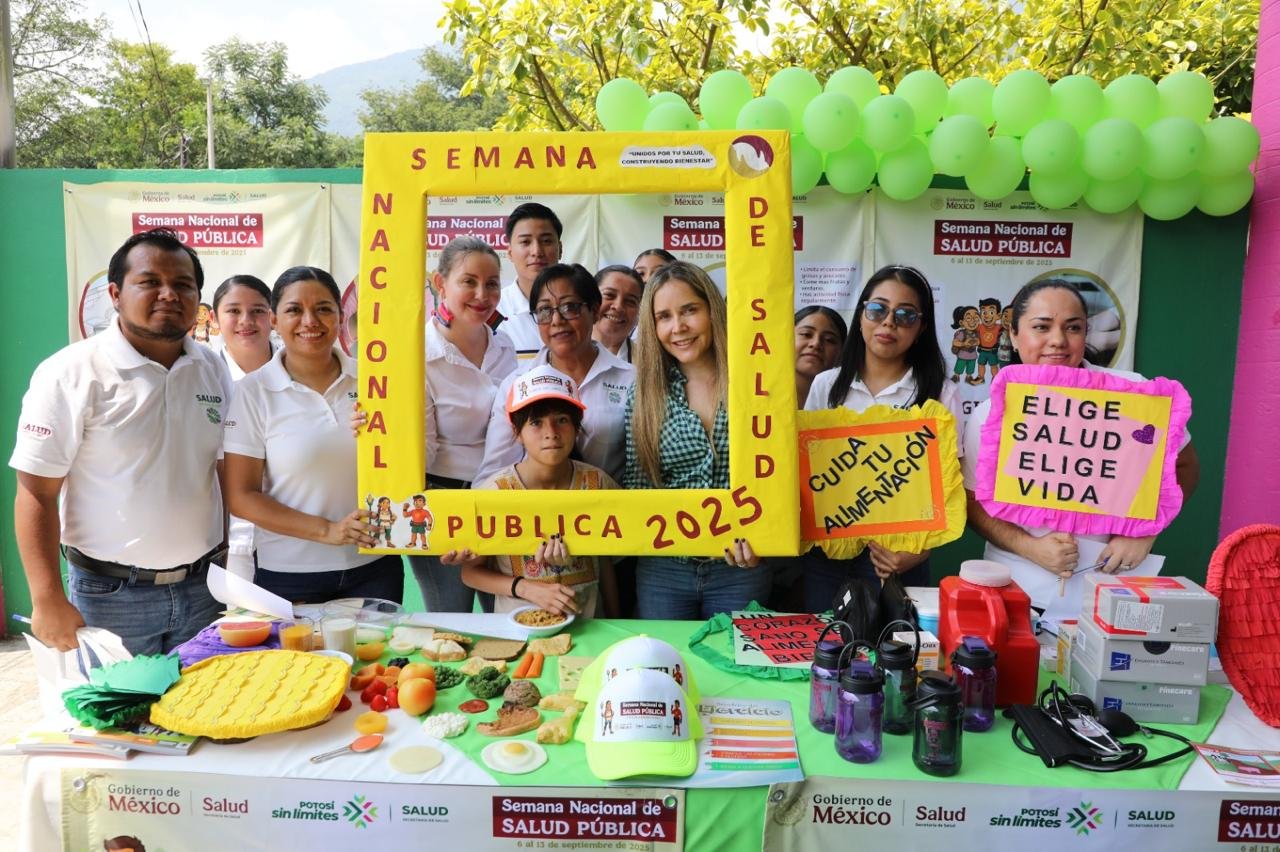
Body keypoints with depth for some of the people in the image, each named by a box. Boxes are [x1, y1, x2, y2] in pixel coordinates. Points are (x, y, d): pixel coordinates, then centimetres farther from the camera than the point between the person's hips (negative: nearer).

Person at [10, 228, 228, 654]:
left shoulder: (213, 369, 4)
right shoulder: (70, 374, -10)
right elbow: (37, 493, -11)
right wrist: (48, 602, -14)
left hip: (203, 587, 4)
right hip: (111, 596, -4)